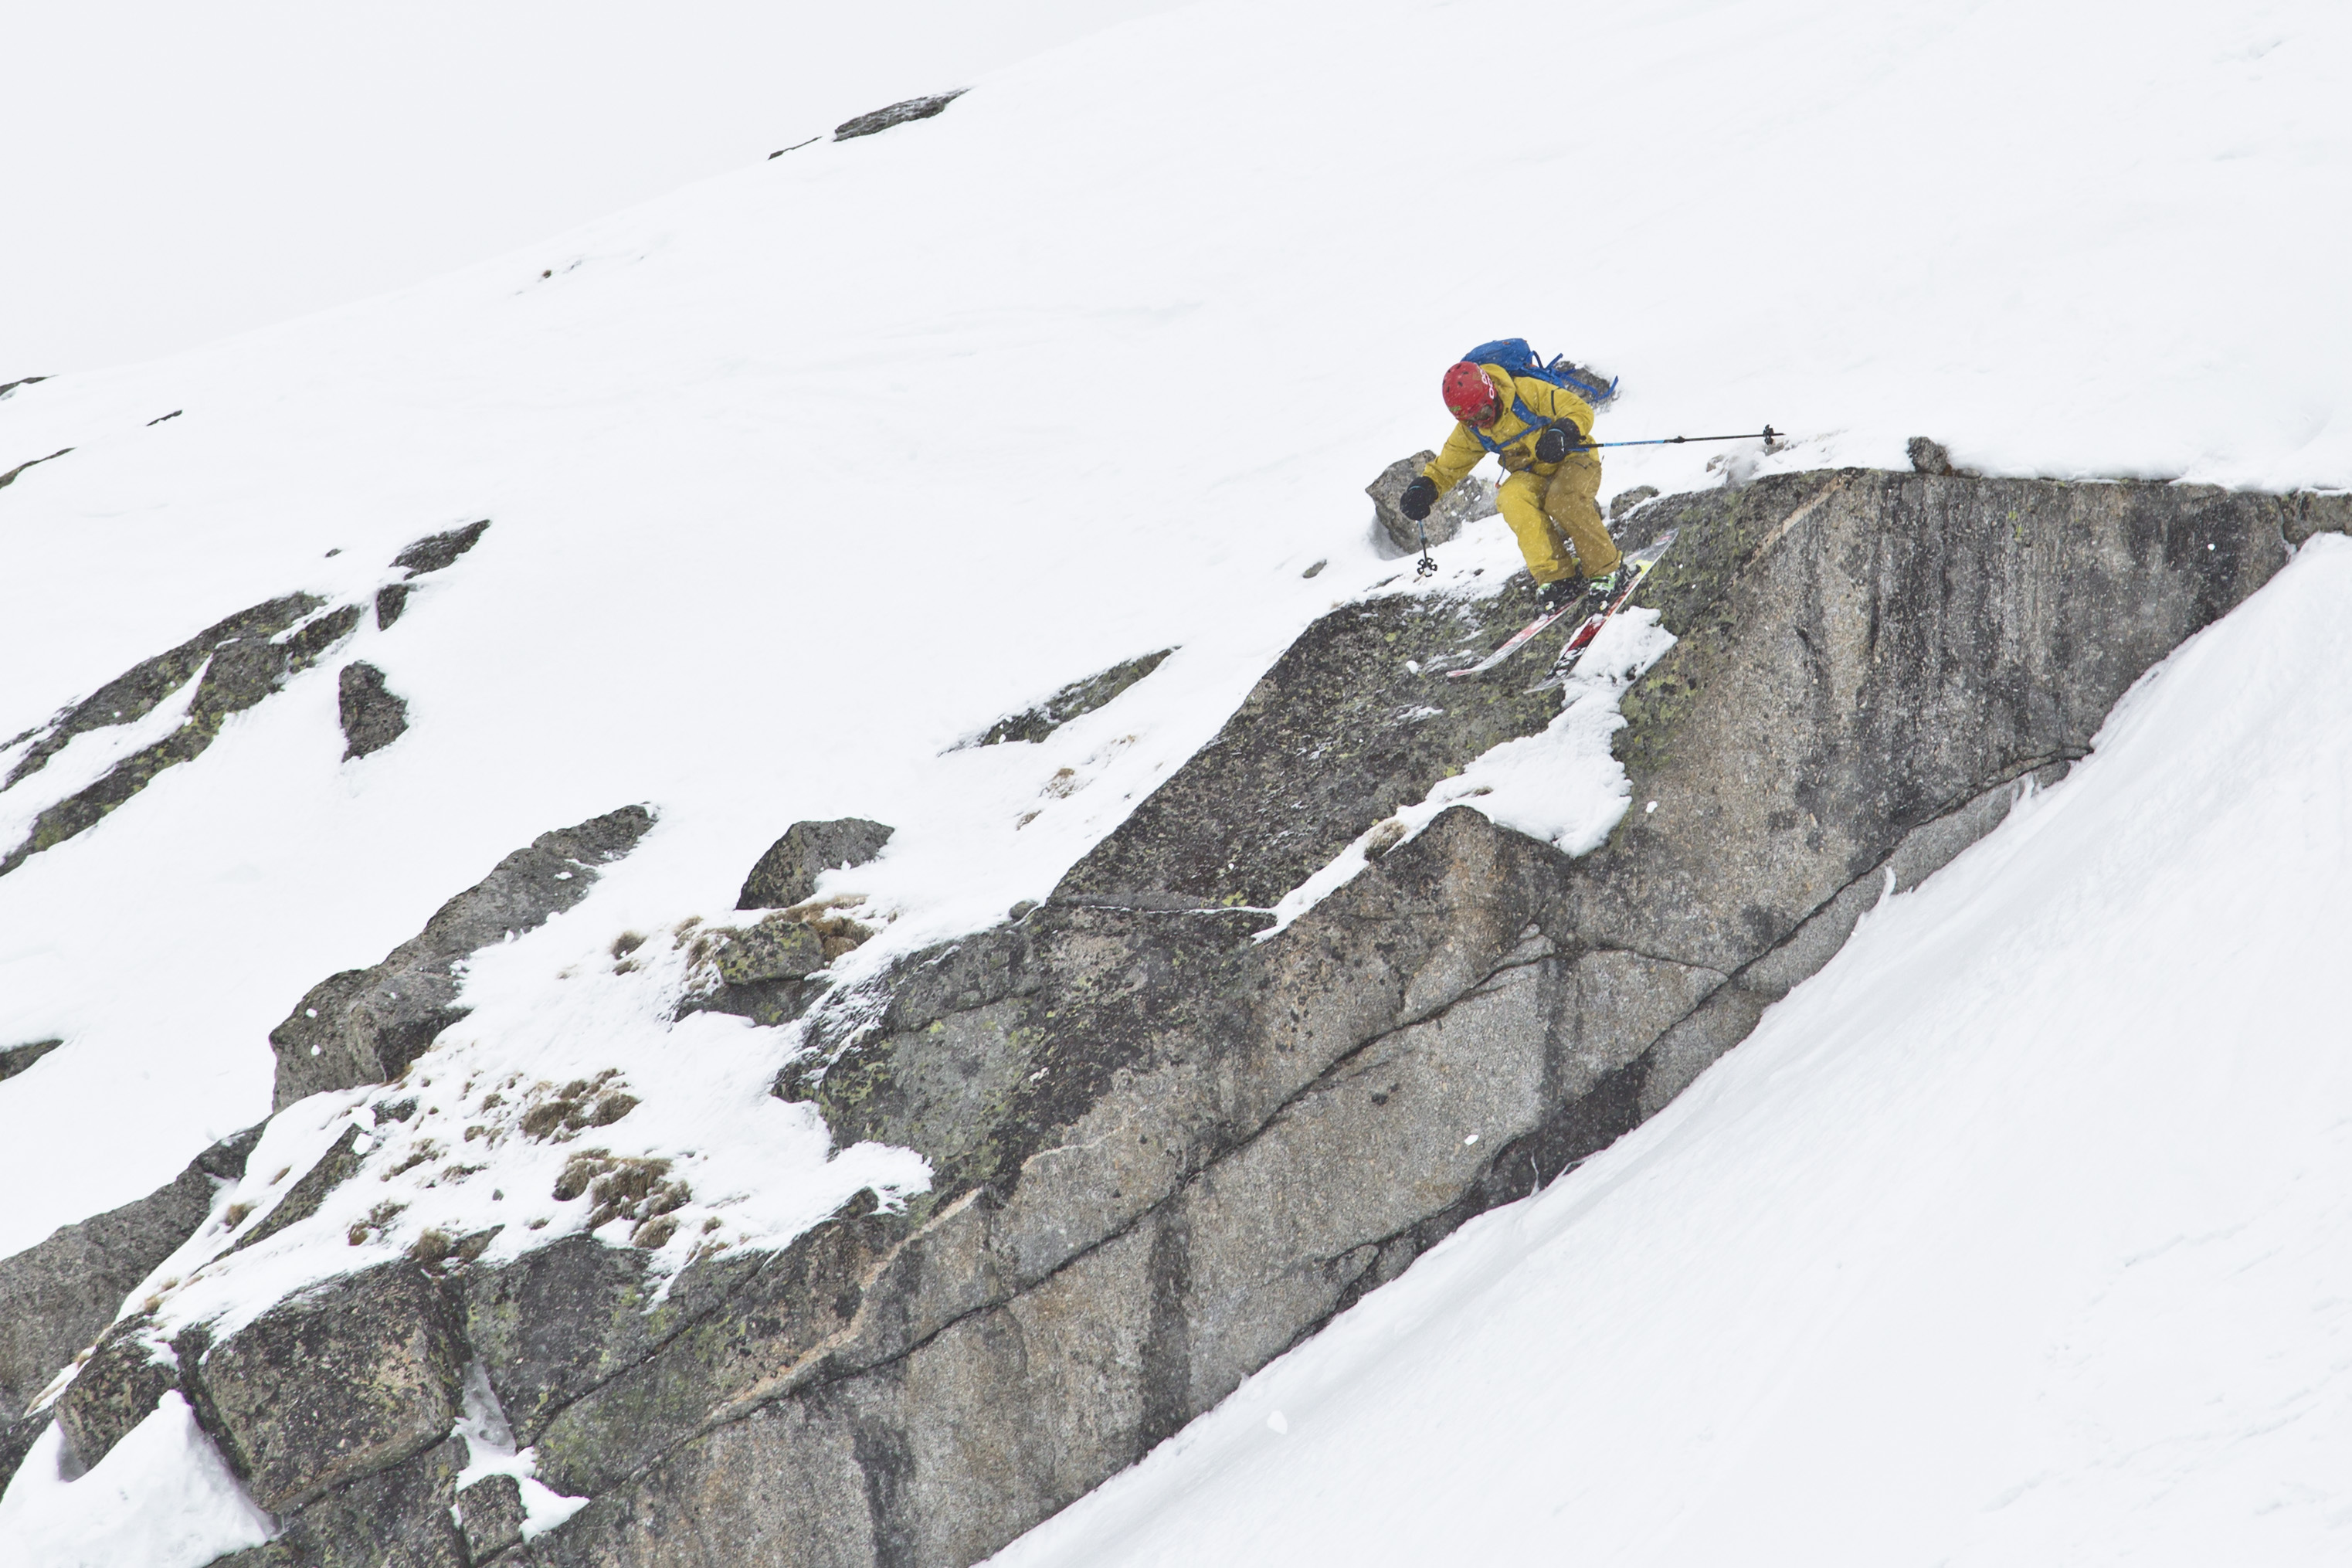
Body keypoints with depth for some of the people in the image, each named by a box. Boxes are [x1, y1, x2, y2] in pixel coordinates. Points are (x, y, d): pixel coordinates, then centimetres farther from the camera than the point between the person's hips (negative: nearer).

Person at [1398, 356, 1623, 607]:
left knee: (1564, 501, -36)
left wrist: (1561, 433, -39)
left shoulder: (1528, 391, -21)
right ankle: (1554, 576, -29)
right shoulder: (1470, 430, -4)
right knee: (1512, 499, -29)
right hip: (1533, 474, 5)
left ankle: (1604, 570, -16)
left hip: (1573, 458, -5)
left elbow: (1580, 410, -19)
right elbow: (1447, 465, 9)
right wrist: (1424, 488, -10)